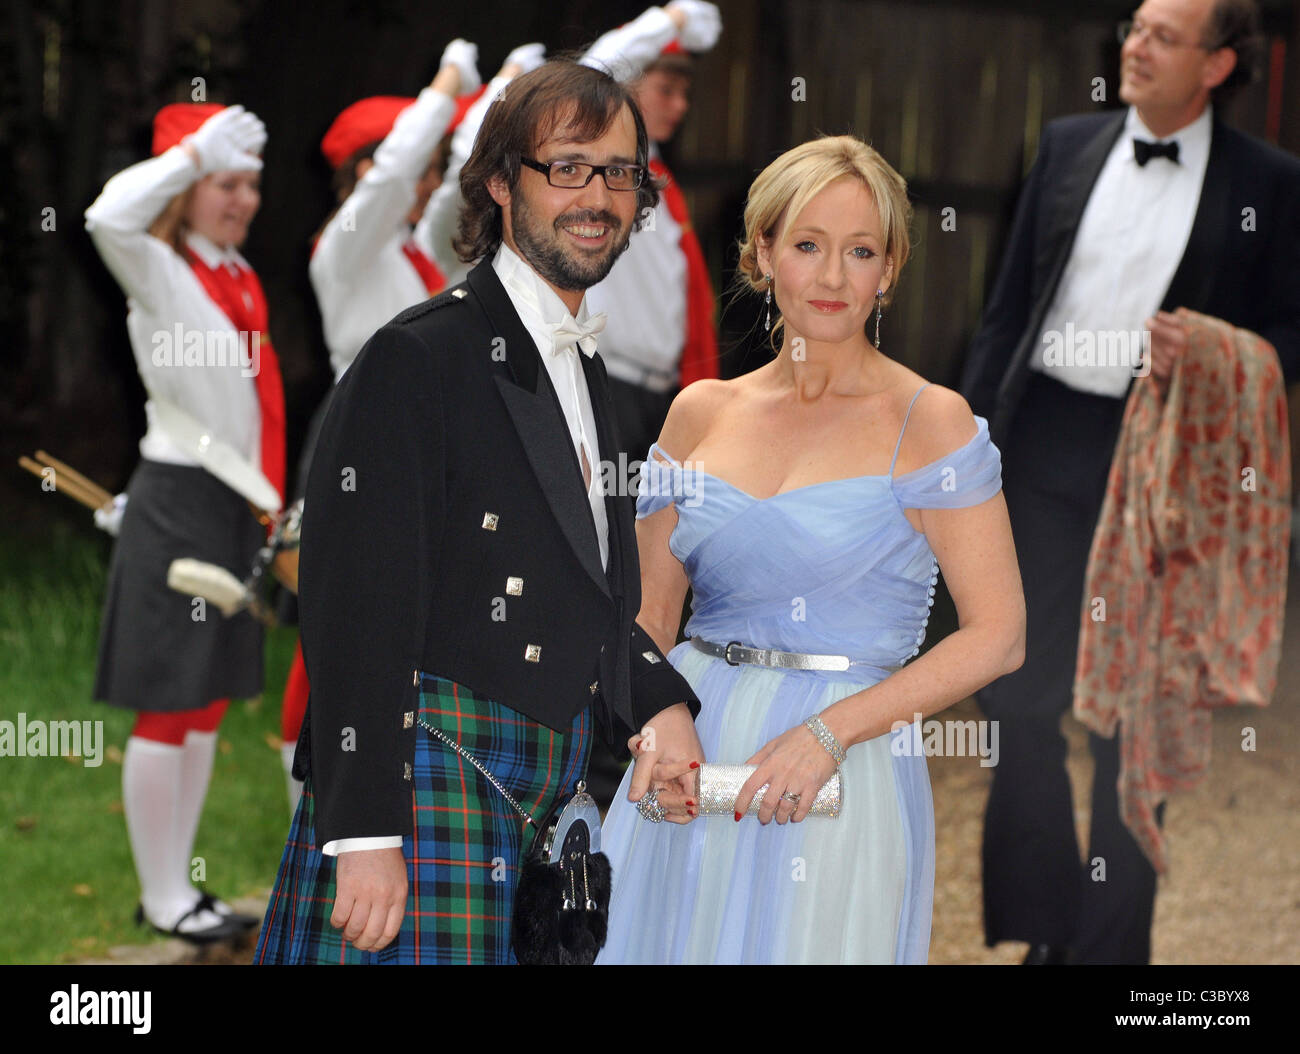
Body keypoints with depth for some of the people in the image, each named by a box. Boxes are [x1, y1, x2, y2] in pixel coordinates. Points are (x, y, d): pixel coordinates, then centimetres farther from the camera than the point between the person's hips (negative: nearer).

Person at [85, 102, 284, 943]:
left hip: (238, 506, 8)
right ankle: (160, 897, 6)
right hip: (180, 502, -8)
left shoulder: (239, 276, 12)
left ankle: (180, 883, 22)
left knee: (211, 702, 12)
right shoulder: (159, 271, -11)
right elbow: (111, 216, -34)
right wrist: (198, 149, -24)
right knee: (172, 705, -2)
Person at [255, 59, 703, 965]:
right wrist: (366, 835, -21)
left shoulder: (584, 371, 17)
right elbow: (353, 608, -15)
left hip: (544, 806, 8)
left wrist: (661, 704, 8)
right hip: (430, 785, -8)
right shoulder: (418, 357, -9)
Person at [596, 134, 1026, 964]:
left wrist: (830, 731, -17)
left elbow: (998, 636, -9)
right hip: (687, 770, 4)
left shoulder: (929, 422, -5)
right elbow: (651, 619, 12)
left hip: (840, 786, -4)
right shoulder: (702, 414, 7)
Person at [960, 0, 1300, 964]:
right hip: (1045, 450, 3)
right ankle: (1042, 929, 21)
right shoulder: (1068, 146, 7)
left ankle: (1112, 941, 18)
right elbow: (1009, 307, 9)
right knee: (1023, 698, 7)